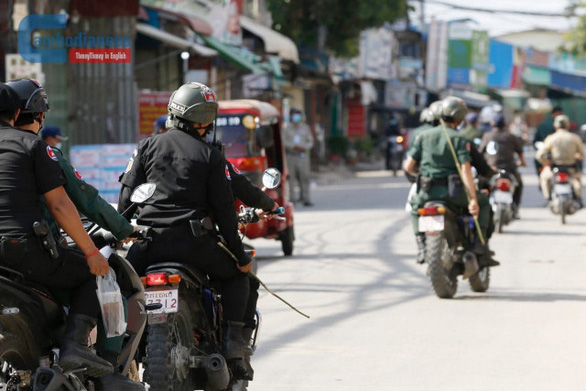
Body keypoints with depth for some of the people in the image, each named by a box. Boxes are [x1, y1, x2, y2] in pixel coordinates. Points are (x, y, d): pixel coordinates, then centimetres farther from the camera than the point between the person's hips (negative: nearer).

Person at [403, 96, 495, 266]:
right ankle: (480, 248, 5)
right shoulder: (459, 139, -4)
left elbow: (409, 166, 5)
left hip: (428, 191, 3)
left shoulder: (424, 136, 6)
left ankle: (421, 246, 16)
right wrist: (473, 199, -18)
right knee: (483, 203, 20)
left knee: (415, 205, 35)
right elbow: (465, 170, -15)